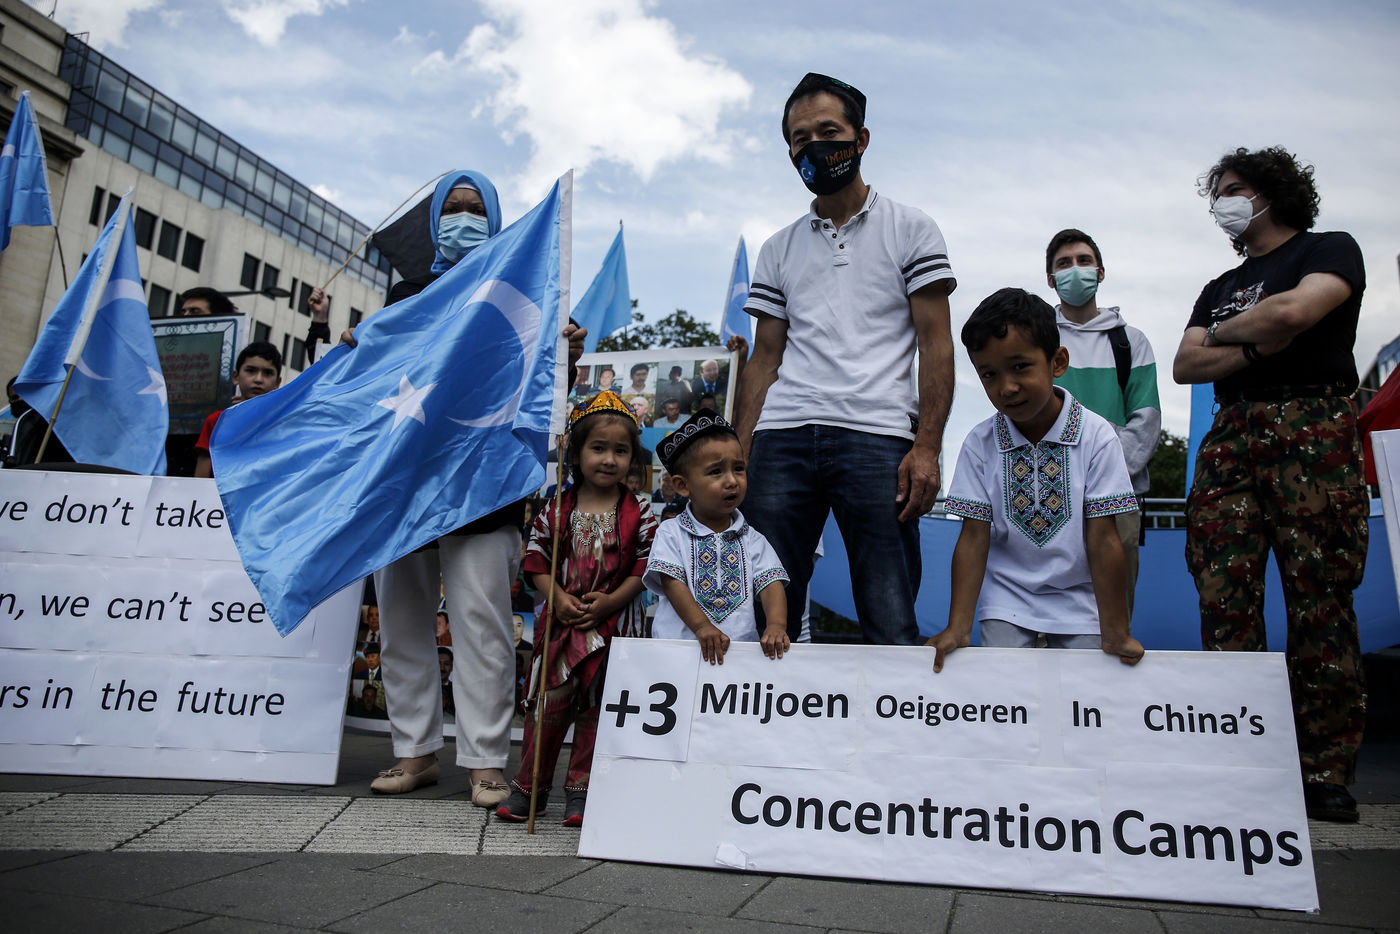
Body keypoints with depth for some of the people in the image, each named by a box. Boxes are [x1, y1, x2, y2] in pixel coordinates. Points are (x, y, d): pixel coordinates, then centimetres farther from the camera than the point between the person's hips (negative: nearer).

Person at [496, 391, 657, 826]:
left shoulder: (640, 512, -3)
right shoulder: (557, 509, 0)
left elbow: (645, 569, -4)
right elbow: (538, 562, 3)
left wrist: (609, 602, -13)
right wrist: (559, 598, -12)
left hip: (615, 624, -1)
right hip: (561, 622, 1)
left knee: (598, 708, 7)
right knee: (548, 703, 6)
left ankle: (580, 790, 21)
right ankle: (529, 785, 22)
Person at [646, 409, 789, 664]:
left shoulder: (752, 540, 14)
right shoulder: (671, 534, 7)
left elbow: (771, 584, 4)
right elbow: (673, 584, -4)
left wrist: (776, 625, -16)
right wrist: (702, 626, -19)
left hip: (742, 645, 3)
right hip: (678, 648, -3)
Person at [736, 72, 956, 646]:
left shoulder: (910, 228, 12)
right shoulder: (779, 249, 21)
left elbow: (935, 343, 4)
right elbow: (764, 358, 16)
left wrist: (926, 447, -9)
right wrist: (737, 456, 5)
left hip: (878, 437, -2)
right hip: (782, 437, 3)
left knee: (892, 628, -6)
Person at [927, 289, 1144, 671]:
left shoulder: (1095, 436, -12)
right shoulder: (980, 443, -7)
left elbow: (1103, 540, -12)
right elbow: (974, 538, -8)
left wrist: (1115, 633, -13)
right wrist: (958, 627, -15)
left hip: (1078, 598, 0)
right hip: (1007, 599, 1)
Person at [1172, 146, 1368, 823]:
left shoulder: (1331, 249, 12)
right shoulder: (1220, 288, 28)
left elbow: (1293, 312, -10)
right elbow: (1184, 367, 13)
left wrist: (1223, 332, 7)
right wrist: (1259, 346, -2)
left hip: (1312, 429, -5)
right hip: (1231, 438, 5)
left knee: (1319, 601, -8)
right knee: (1225, 600, -6)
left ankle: (1324, 773, -2)